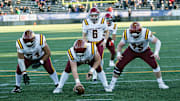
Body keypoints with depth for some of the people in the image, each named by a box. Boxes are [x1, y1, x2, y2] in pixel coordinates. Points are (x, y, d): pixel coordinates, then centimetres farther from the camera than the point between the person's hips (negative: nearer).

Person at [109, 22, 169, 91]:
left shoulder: (146, 33, -35)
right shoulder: (127, 34, -27)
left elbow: (157, 41, -25)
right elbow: (120, 45, -10)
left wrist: (156, 52, -40)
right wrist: (118, 54, -29)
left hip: (145, 51, -1)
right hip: (132, 51, 1)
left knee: (154, 65, -18)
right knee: (119, 65, -10)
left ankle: (160, 83, 1)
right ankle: (112, 84, 8)